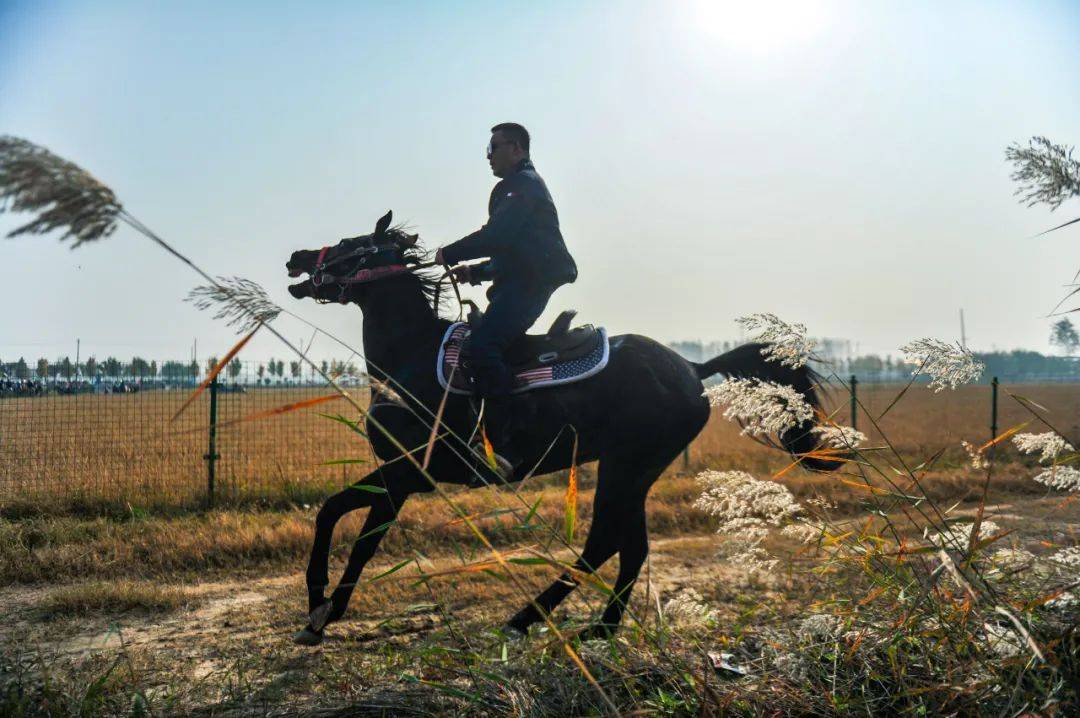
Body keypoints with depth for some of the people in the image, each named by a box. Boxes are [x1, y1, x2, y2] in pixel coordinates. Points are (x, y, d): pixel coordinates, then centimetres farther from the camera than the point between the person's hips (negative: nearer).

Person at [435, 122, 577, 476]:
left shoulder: (523, 184, -4)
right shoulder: (518, 186, 29)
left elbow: (496, 235, -18)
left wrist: (450, 254, -10)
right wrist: (474, 271, 18)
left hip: (529, 283, -11)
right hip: (522, 281, 11)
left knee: (482, 345, -26)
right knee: (482, 344, 9)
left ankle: (505, 446, -30)